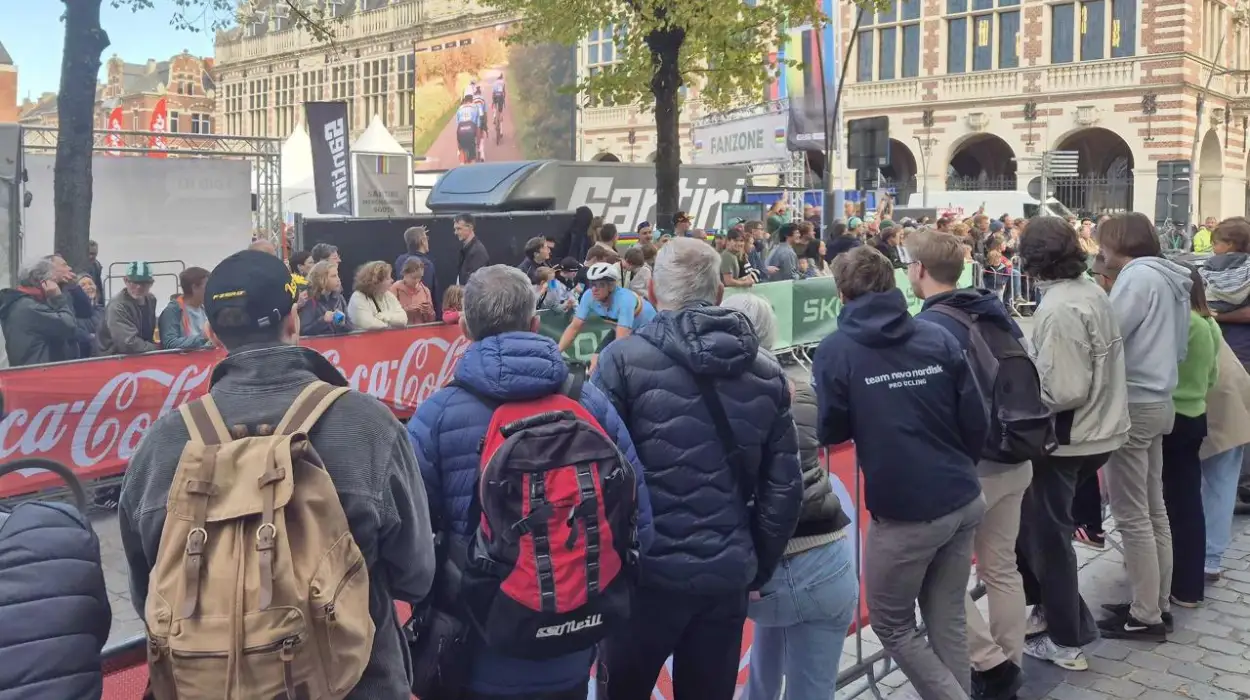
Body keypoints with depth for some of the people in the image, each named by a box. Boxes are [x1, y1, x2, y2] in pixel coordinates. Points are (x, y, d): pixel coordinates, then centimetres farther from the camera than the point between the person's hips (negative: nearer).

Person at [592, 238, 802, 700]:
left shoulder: (625, 359, -10)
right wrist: (758, 569, 15)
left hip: (646, 572, -3)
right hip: (727, 576, 4)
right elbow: (784, 488, 3)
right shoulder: (766, 373, 3)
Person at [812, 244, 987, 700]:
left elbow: (831, 433, -2)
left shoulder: (835, 351, -8)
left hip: (904, 511, -5)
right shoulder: (939, 338, 2)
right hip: (964, 501, 5)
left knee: (892, 625, 14)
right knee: (949, 619, 18)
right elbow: (976, 423, 3)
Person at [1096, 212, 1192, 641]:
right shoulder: (1170, 278, 12)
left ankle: (1145, 617, 5)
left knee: (1132, 516, -2)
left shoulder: (1137, 276, -16)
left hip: (1132, 404, -9)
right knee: (1154, 509, 15)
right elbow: (1177, 348, 19)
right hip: (1158, 401, 9)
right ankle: (1158, 602, 24)